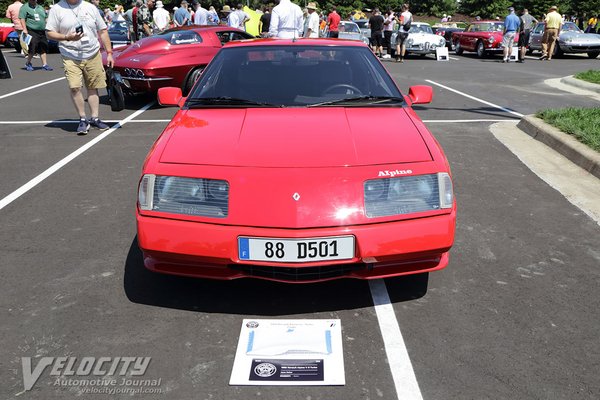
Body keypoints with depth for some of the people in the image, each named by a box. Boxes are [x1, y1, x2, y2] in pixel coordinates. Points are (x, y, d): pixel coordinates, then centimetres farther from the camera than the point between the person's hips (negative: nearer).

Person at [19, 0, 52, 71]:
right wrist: (25, 29, -19)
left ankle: (44, 64, 7)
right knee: (32, 49, -7)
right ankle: (28, 63, 10)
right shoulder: (25, 7, -1)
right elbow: (22, 19, -9)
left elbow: (46, 19, 24)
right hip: (32, 32, -6)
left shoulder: (41, 8, 19)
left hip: (42, 32, 6)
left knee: (43, 49, 4)